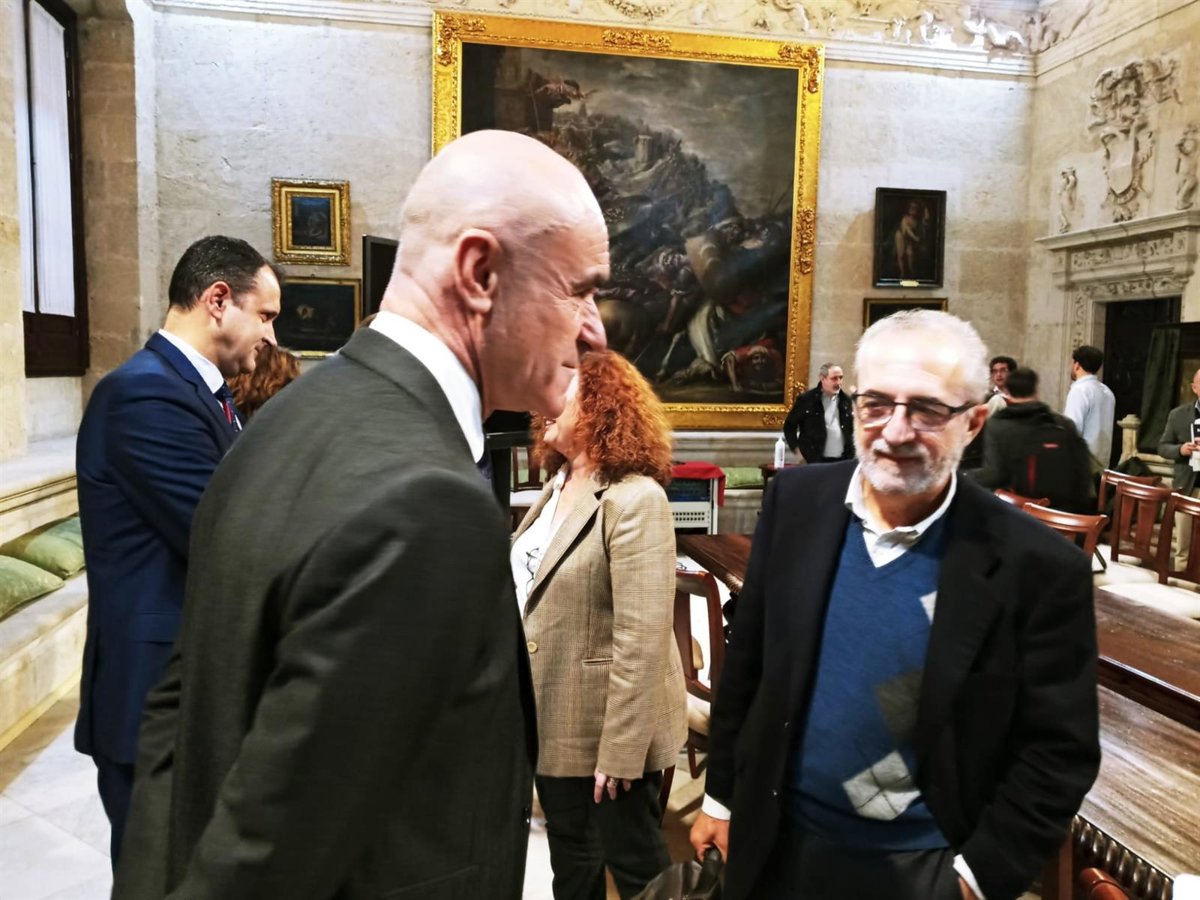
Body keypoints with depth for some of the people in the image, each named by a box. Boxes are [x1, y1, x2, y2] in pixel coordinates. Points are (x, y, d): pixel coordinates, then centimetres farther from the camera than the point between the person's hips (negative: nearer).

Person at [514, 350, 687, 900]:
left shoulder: (634, 499, -21)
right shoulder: (558, 486, 7)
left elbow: (642, 638, -25)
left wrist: (621, 749, -23)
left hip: (607, 727, -8)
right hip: (553, 718, 8)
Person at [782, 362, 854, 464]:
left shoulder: (846, 401, 8)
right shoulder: (806, 399, -4)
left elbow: (851, 429, 16)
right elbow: (789, 425, 2)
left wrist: (850, 454, 7)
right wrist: (797, 449, -6)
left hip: (842, 461, 4)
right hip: (815, 461, -4)